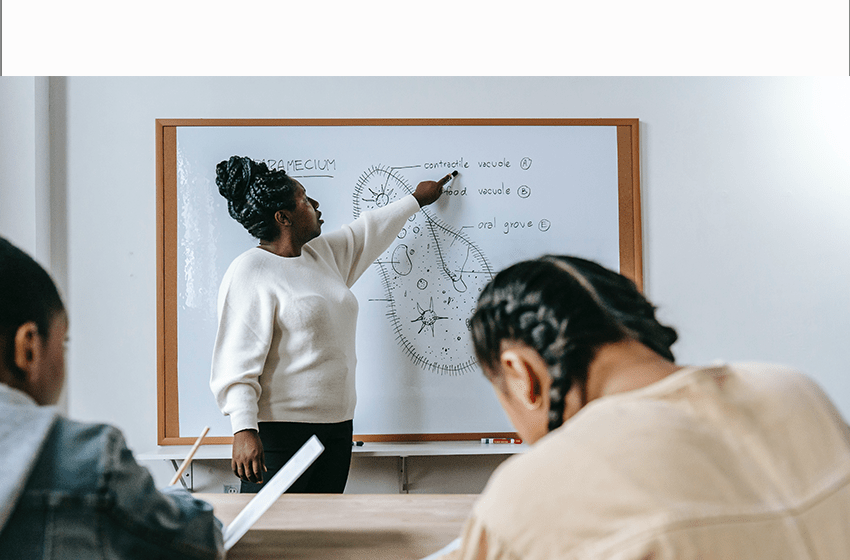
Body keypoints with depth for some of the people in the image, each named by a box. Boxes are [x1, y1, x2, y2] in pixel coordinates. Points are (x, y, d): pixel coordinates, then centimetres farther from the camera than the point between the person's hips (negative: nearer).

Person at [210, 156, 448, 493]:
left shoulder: (323, 253, 13)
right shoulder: (249, 273, -11)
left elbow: (367, 231, 32)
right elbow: (237, 361, -17)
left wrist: (416, 200, 44)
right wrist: (244, 430, -25)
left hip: (337, 425, 8)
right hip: (279, 429, -8)